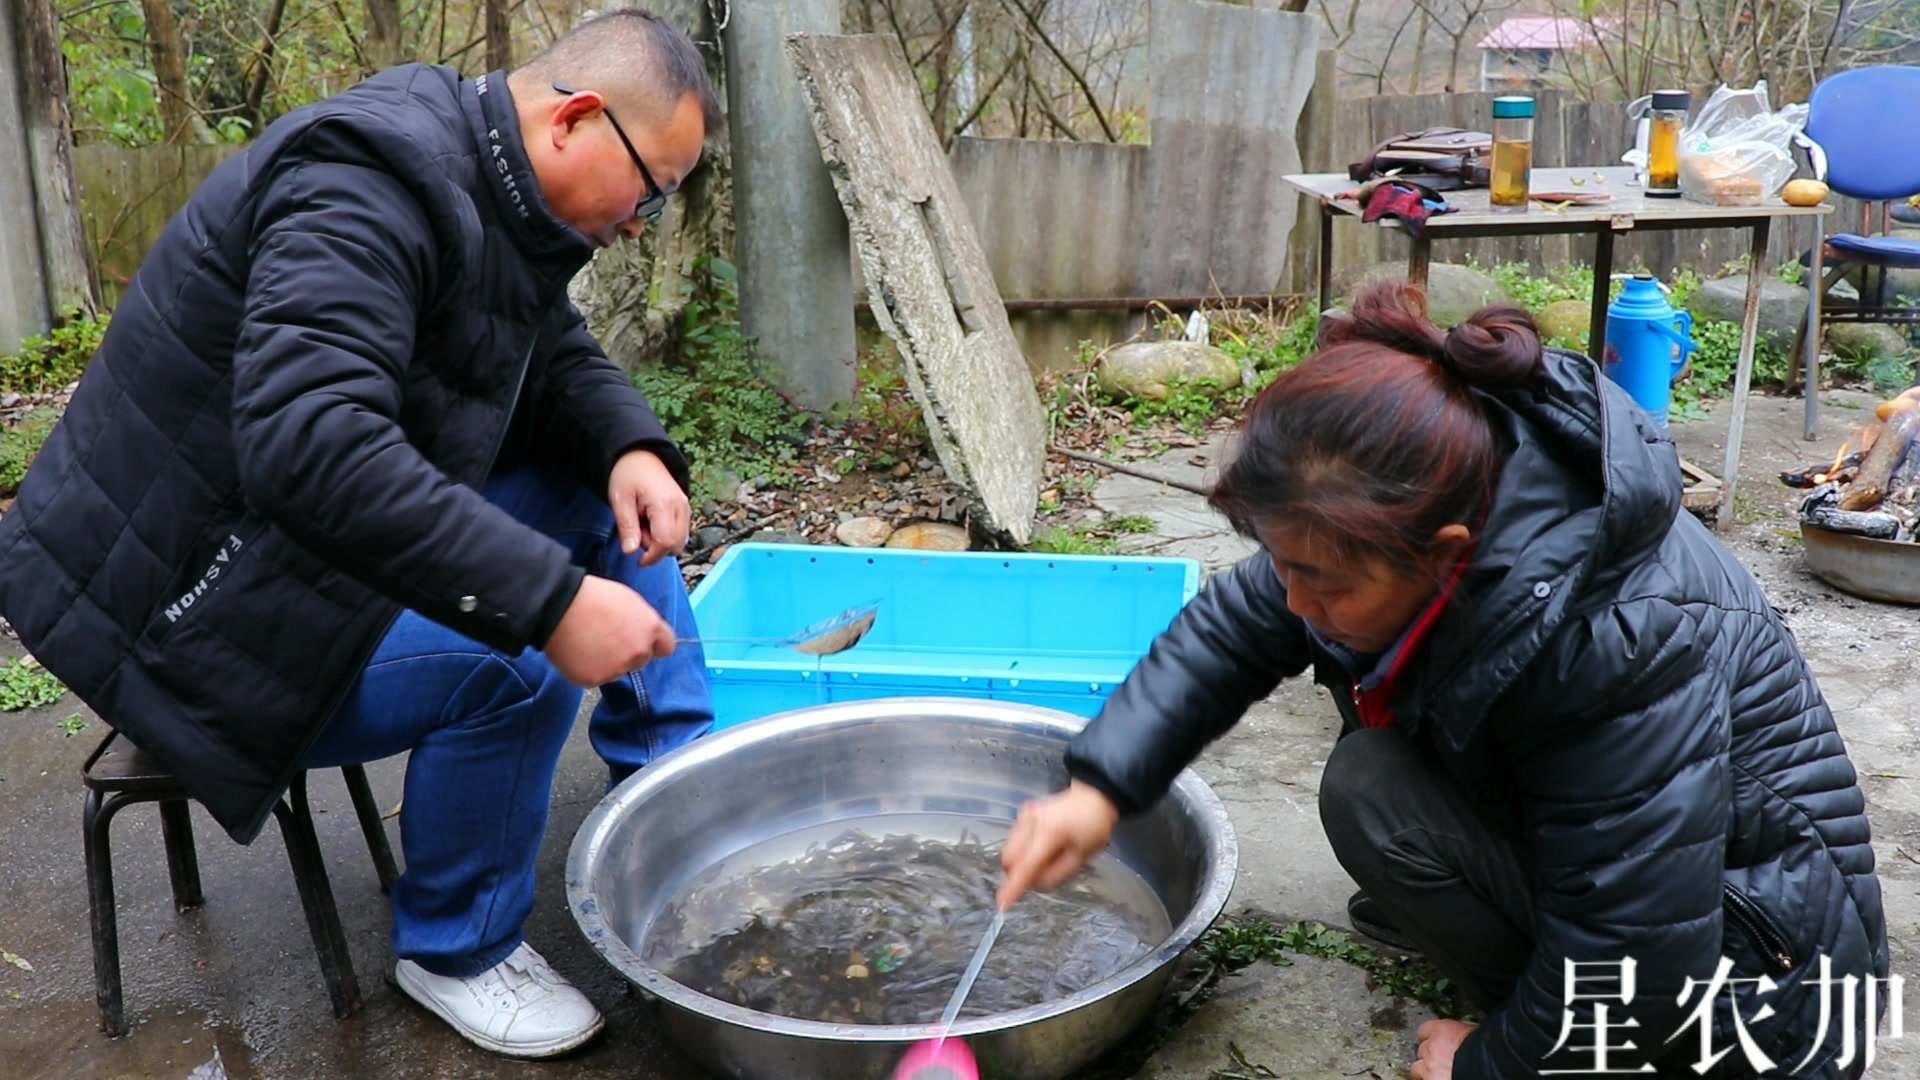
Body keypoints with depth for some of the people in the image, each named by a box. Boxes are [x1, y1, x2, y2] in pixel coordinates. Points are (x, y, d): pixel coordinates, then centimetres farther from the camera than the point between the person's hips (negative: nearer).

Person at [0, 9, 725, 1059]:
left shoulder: (495, 192, 3)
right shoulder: (366, 187, -28)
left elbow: (560, 359, 13)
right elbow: (311, 443, -41)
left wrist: (630, 447, -10)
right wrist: (549, 599, -42)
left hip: (337, 532, 10)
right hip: (183, 597, -9)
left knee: (603, 497, 0)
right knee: (514, 667, -28)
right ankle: (456, 950, -3)